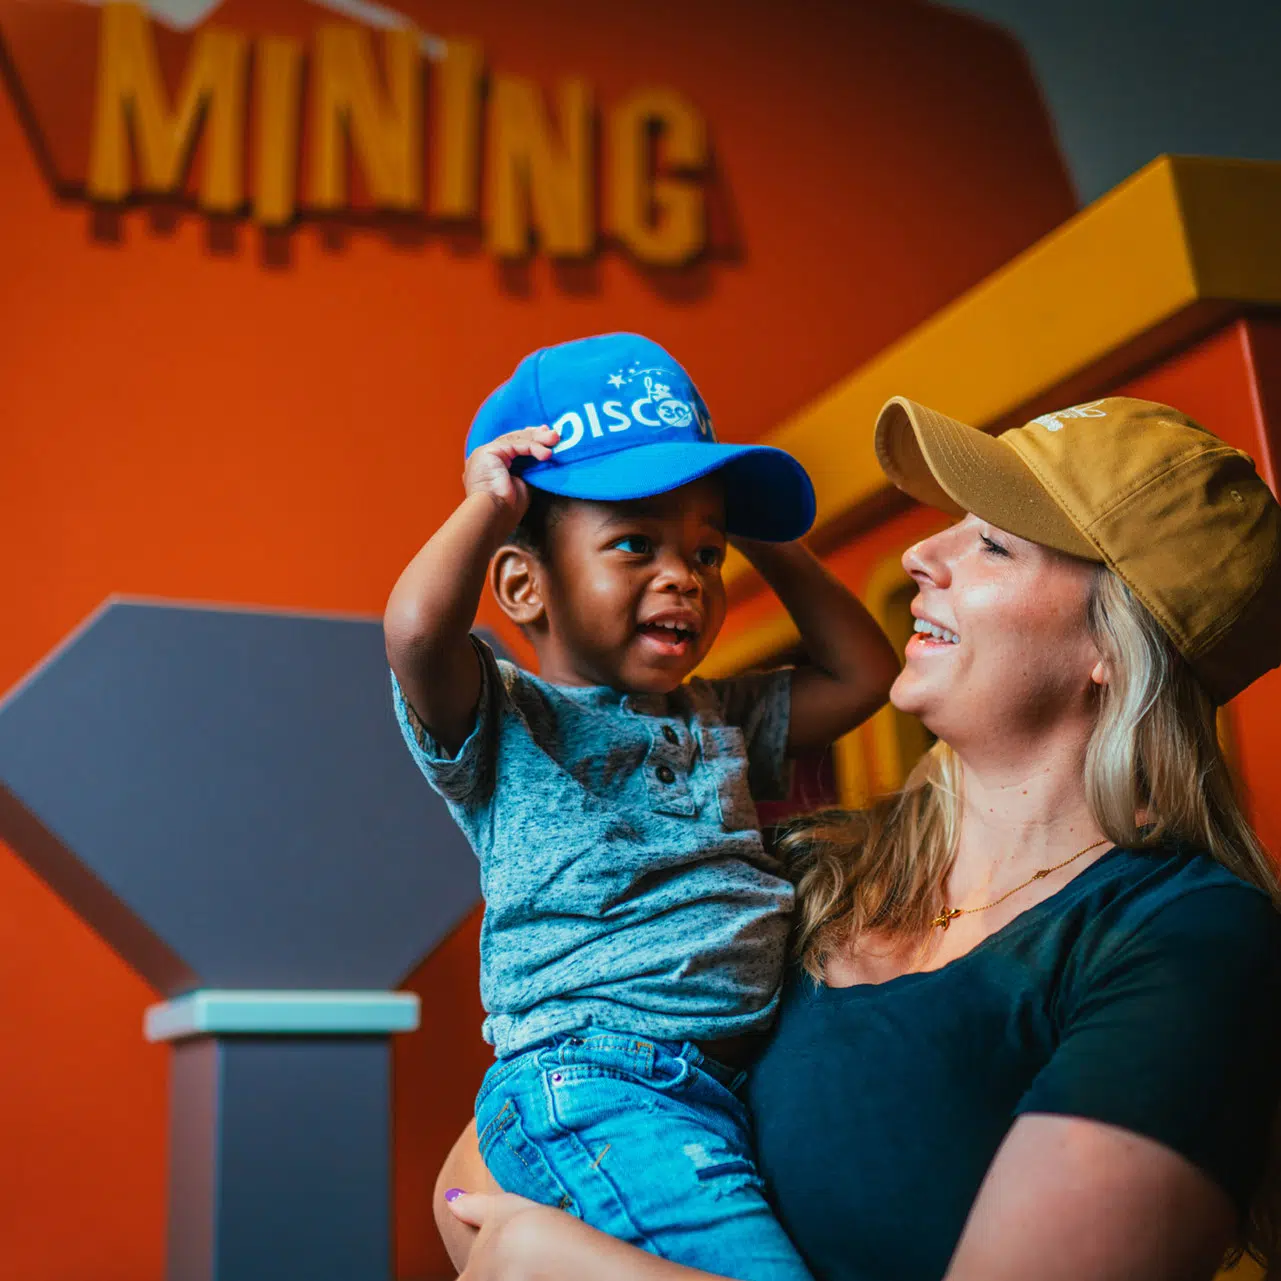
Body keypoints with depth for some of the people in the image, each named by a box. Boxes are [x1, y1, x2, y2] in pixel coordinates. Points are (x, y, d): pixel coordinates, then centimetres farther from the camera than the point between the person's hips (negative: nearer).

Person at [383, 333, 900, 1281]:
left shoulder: (720, 722, 24)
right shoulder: (506, 721, 3)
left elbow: (862, 674, 27)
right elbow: (417, 630, -17)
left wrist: (770, 546, 25)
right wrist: (489, 502, -1)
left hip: (735, 1083, 9)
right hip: (594, 1085, -8)